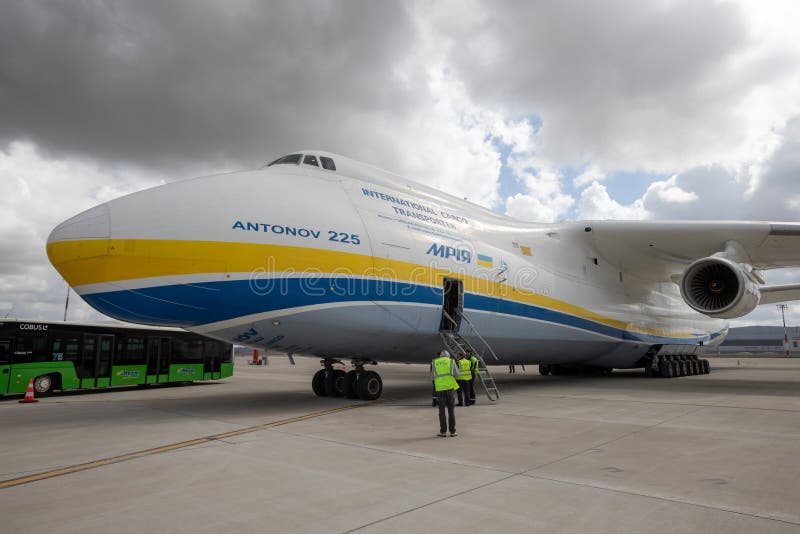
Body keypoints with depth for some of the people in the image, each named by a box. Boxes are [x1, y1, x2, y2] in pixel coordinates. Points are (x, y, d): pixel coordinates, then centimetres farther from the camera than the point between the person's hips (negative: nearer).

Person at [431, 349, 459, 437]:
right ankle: (452, 431, 9)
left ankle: (443, 431, 6)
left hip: (439, 388, 1)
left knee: (442, 411, 9)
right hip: (450, 387, 0)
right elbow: (456, 375, 9)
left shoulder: (434, 363, 9)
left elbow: (432, 377, 11)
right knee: (451, 410, 8)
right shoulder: (452, 362, 6)